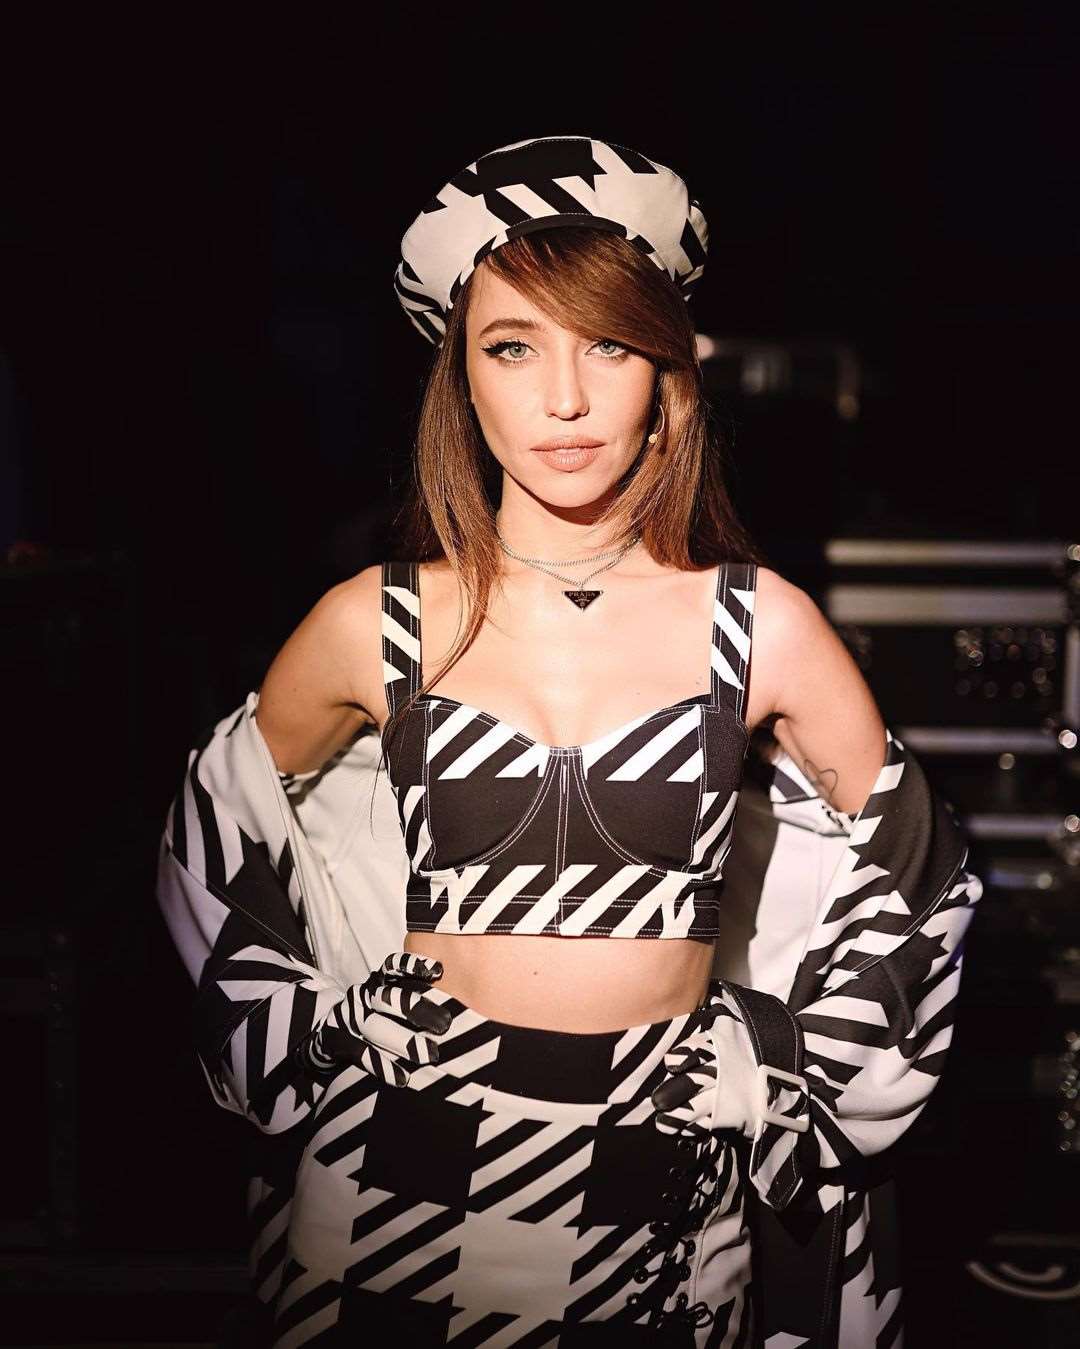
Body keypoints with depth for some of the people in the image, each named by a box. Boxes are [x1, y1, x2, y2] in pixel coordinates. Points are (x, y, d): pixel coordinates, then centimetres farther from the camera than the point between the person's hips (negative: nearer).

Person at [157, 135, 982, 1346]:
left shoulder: (763, 627, -5)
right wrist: (300, 1049, 5)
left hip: (665, 1198, 0)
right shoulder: (375, 626, -4)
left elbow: (913, 873, 8)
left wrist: (796, 1094, 6)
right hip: (410, 1173, 0)